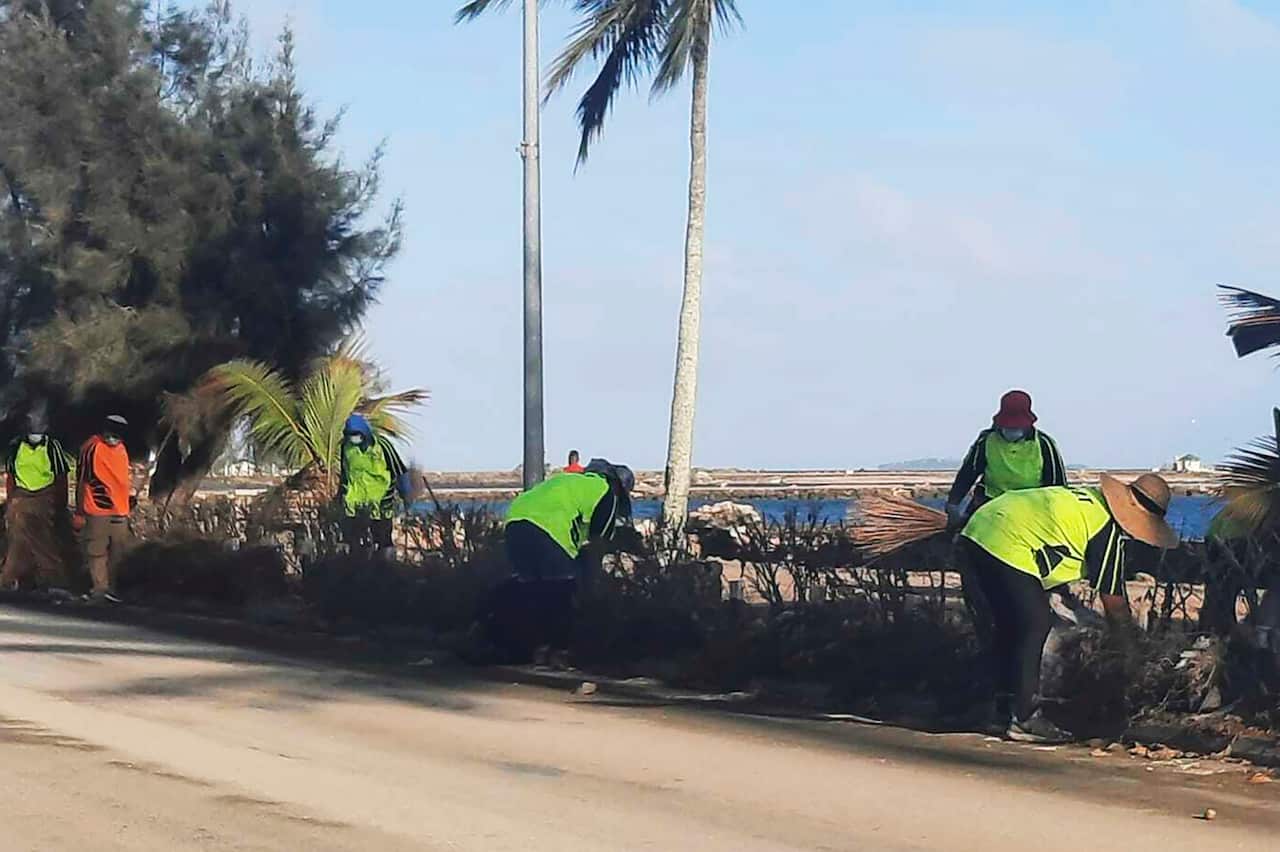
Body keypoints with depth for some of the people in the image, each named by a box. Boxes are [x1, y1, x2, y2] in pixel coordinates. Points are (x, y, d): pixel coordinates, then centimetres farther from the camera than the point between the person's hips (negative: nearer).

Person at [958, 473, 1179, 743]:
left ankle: (1006, 709, 27)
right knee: (1034, 628, -7)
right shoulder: (1110, 533, -9)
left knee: (1010, 626, 19)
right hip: (1007, 546, -10)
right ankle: (1024, 718, -7)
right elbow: (1113, 601, -3)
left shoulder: (1090, 499, 16)